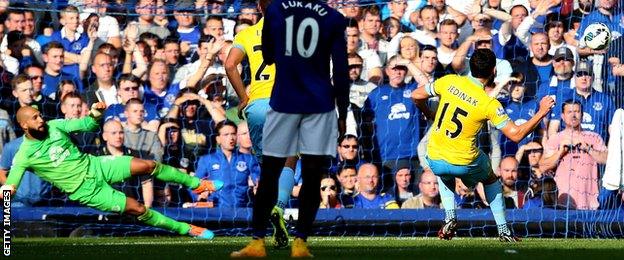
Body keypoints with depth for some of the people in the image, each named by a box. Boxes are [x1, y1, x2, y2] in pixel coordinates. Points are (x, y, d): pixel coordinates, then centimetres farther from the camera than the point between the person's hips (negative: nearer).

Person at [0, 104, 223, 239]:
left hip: (94, 165, 4)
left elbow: (86, 125, 2)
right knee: (137, 209, -12)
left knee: (148, 165, -9)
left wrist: (94, 114, -20)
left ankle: (195, 183, 13)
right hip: (85, 189, -4)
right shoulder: (24, 156, -17)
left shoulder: (54, 126, -4)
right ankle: (187, 229, 3)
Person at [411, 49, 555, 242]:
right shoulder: (489, 104, -15)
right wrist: (542, 112, -3)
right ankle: (503, 230, 27)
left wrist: (429, 115, 26)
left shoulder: (449, 81, -5)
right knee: (491, 180, 30)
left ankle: (450, 217, 20)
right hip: (465, 164, -2)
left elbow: (416, 96, 7)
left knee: (445, 174, 39)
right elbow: (516, 135, -14)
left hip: (435, 160, 3)